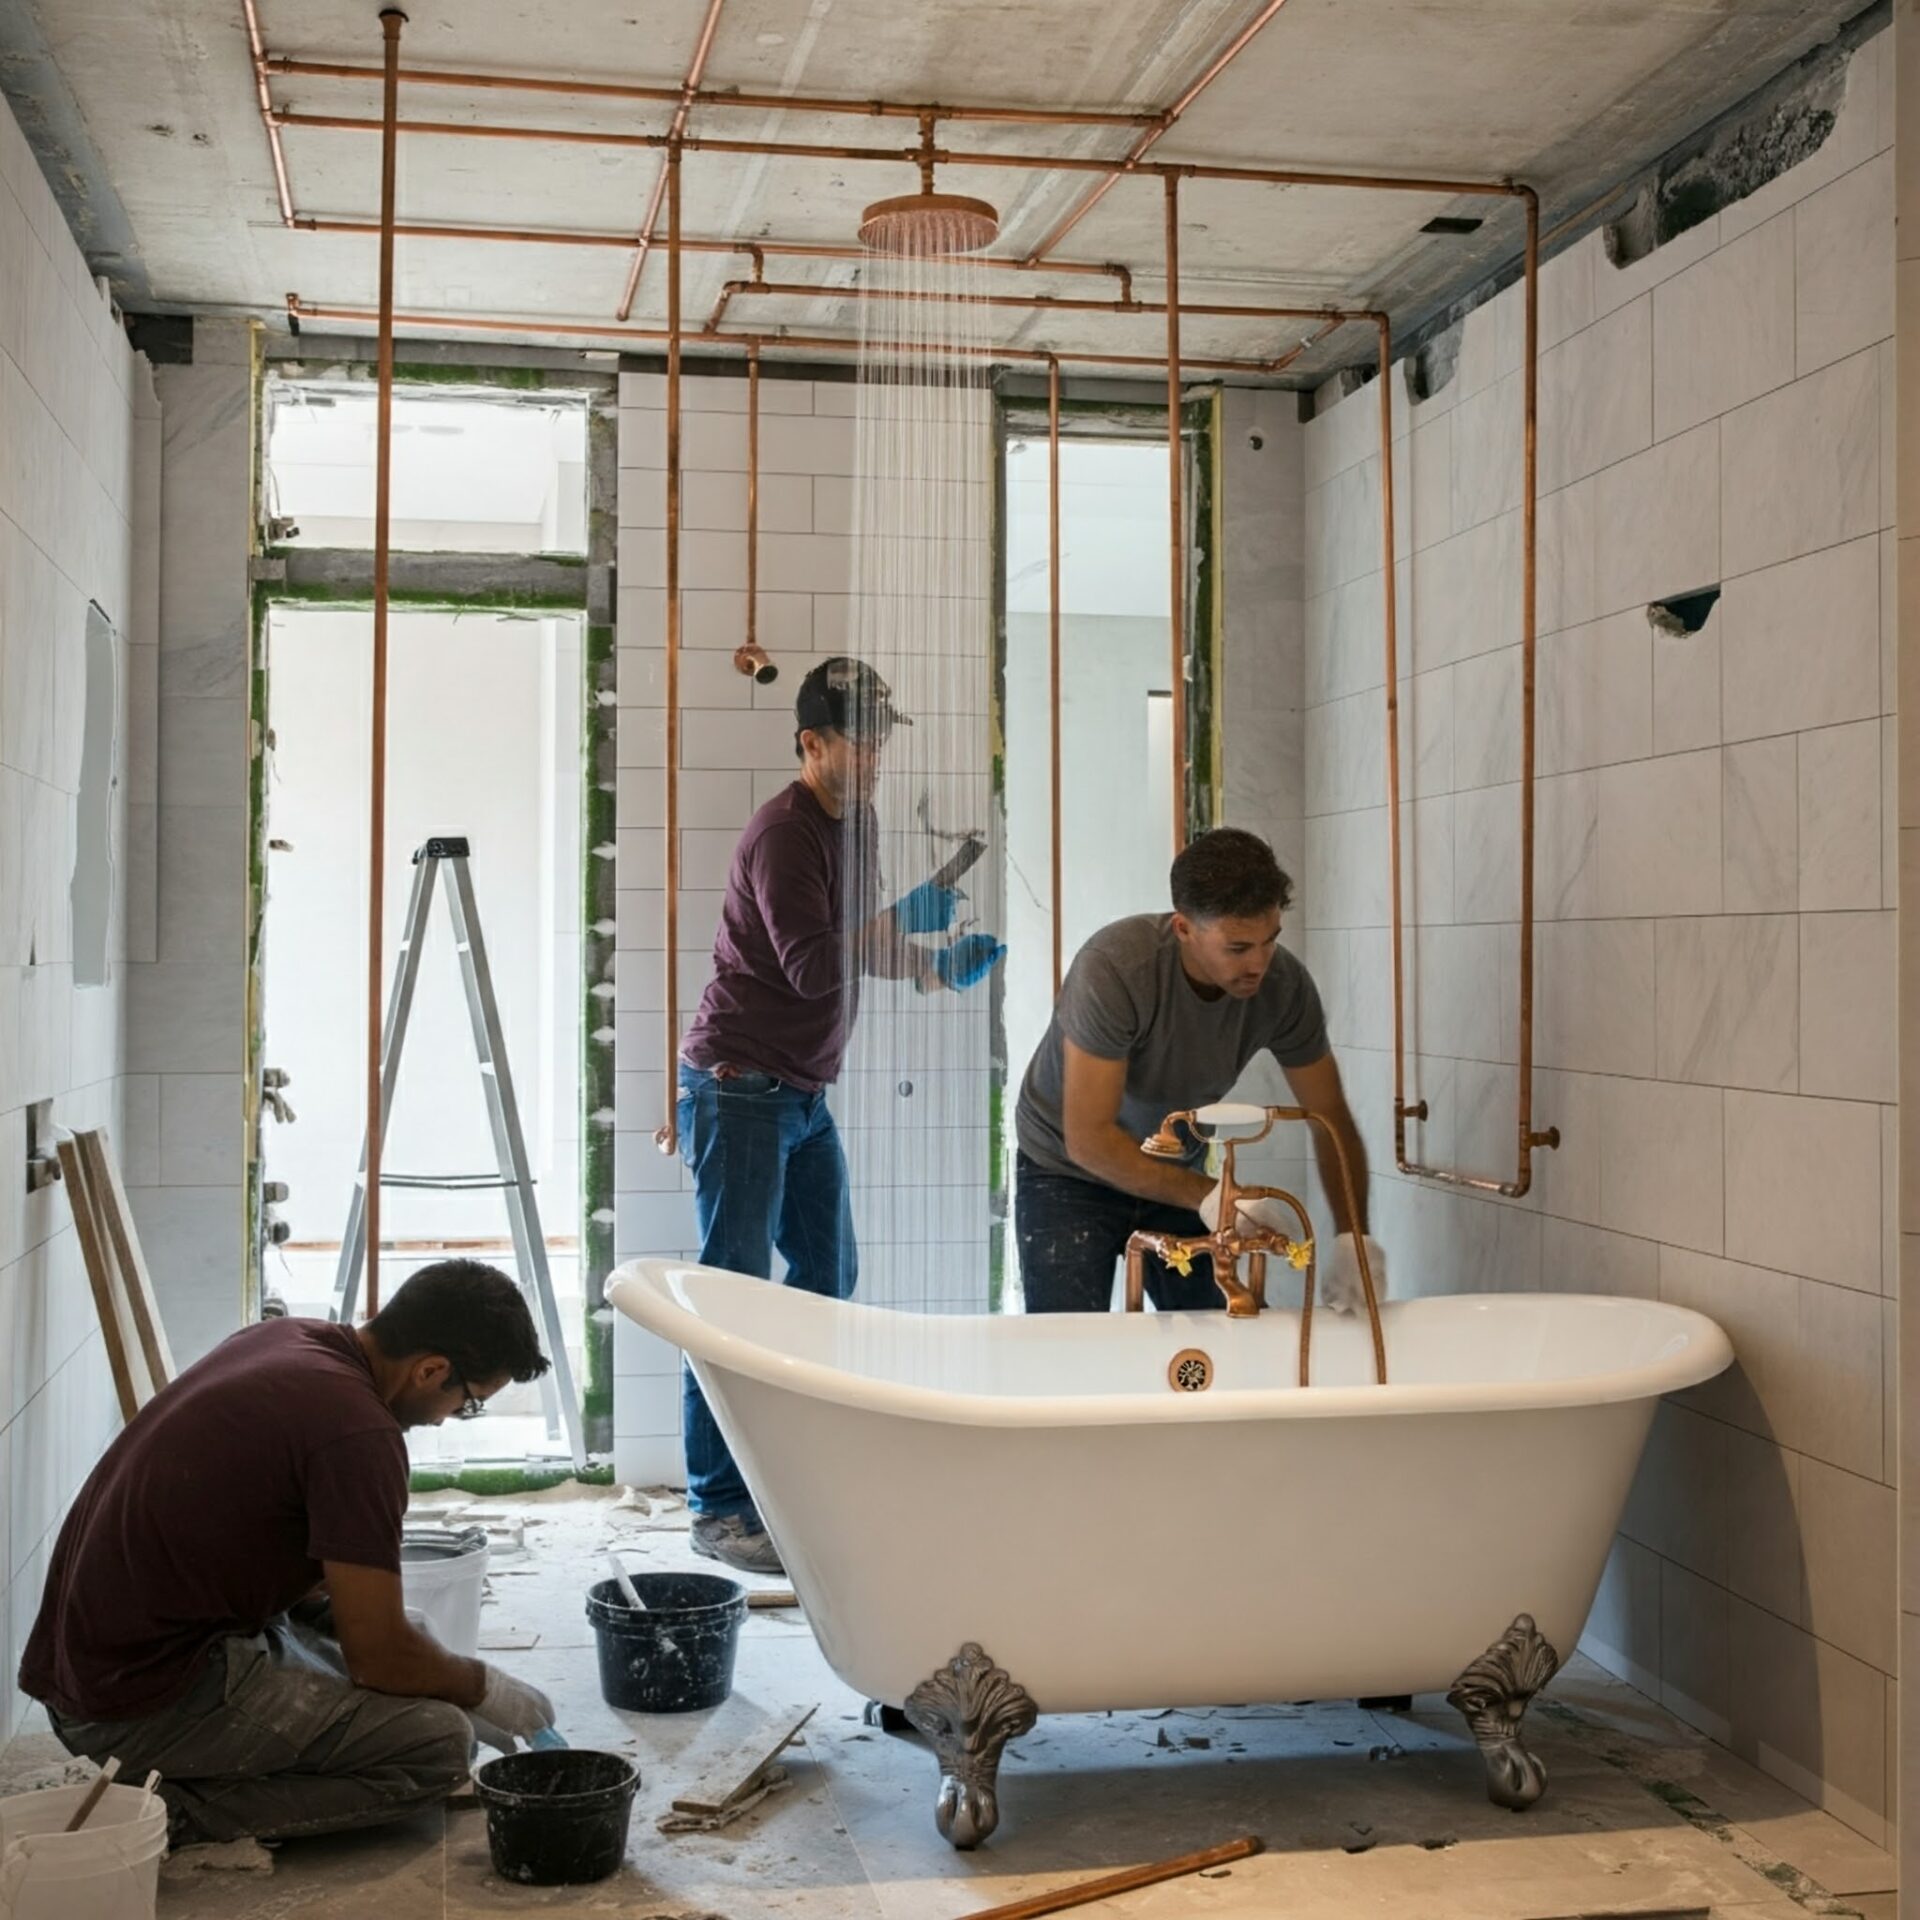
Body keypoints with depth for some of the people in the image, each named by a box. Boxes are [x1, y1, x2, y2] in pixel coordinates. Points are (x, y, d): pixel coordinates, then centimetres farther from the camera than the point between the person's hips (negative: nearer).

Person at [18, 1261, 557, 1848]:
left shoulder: (278, 1338, 8)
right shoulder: (357, 1429, -20)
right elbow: (379, 1657, -15)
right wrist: (488, 1690, 5)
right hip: (148, 1707, -10)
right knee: (438, 1742, -10)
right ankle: (180, 1812, -9)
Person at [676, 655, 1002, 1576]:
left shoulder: (855, 823, 12)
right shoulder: (782, 835, -17)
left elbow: (858, 949, 16)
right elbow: (814, 966, -24)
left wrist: (933, 962, -1)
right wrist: (903, 920, -16)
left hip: (803, 1090, 10)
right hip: (739, 1086, -9)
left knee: (828, 1275, 13)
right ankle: (719, 1509, -1)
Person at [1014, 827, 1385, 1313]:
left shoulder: (1285, 985, -19)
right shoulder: (1115, 968, -32)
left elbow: (1332, 1120, -8)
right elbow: (1088, 1139, -31)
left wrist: (1353, 1236, -23)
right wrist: (1207, 1196, -42)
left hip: (1176, 1174, 4)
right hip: (1070, 1174, -4)